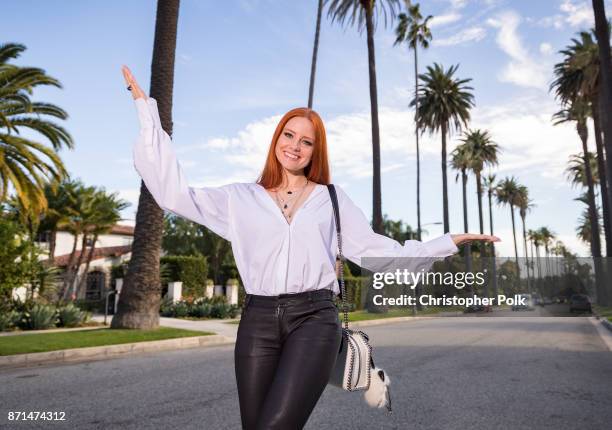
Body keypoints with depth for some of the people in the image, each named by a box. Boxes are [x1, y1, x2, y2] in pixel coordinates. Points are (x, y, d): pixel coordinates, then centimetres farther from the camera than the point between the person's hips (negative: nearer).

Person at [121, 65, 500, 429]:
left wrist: (449, 243, 9)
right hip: (258, 320, 2)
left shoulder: (332, 198, 14)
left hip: (314, 318, -2)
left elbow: (376, 250, 13)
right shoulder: (242, 198, 12)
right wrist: (147, 109, 10)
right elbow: (173, 191, 8)